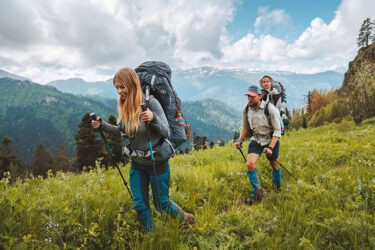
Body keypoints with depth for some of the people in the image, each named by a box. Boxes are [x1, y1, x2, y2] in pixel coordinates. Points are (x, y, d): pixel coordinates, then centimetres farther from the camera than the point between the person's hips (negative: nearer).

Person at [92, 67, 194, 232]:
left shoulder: (150, 102, -20)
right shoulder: (123, 106, -2)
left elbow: (166, 133, -18)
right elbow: (122, 132, 12)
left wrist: (153, 118, -37)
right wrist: (102, 125, -2)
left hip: (157, 161, -5)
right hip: (137, 163, 5)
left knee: (161, 204, 9)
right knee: (140, 205, 11)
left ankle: (186, 220, 38)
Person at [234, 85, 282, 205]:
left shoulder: (270, 108, -23)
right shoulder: (246, 109, -8)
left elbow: (277, 130, -17)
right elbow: (245, 127, 8)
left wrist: (270, 147, -25)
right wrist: (240, 140, -7)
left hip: (271, 140, -3)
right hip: (256, 139, 3)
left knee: (274, 165, 15)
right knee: (250, 164, -15)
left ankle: (277, 189, 45)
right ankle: (257, 191, 5)